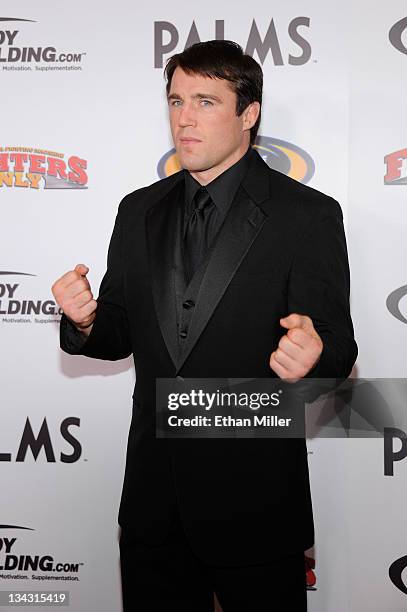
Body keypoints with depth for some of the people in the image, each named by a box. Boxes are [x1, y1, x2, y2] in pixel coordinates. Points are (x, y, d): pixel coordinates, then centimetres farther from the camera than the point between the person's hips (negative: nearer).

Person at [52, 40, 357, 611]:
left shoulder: (307, 215, -8)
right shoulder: (139, 211, 7)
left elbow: (337, 345, -9)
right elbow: (121, 334, 11)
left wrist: (313, 355, -32)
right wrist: (87, 322, -11)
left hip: (255, 497, -4)